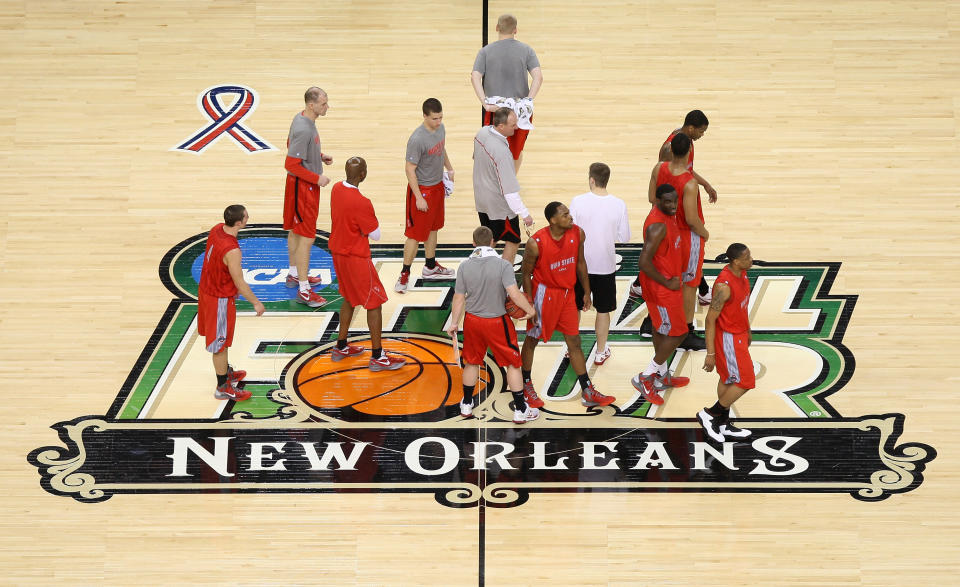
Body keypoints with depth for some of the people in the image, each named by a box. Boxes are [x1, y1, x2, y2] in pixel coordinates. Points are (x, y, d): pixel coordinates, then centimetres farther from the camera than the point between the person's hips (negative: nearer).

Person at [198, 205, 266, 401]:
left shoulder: (217, 229, -8)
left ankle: (226, 372, 46)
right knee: (220, 343, 7)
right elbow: (239, 283, -24)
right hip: (220, 299, -9)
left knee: (220, 340, 26)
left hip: (207, 289, 9)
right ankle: (223, 388, 22)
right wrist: (256, 303, -10)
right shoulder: (232, 251, -34)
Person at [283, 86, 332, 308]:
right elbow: (291, 164, -27)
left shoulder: (301, 118, 2)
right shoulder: (304, 130, -28)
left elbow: (291, 145, 18)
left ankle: (294, 275, 37)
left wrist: (320, 156, 11)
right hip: (302, 187, -10)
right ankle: (304, 290, -1)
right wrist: (317, 178, -20)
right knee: (306, 237, -6)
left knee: (296, 230, 22)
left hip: (305, 184, 10)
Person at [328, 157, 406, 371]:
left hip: (338, 252, 9)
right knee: (374, 303, 3)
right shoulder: (361, 203, -28)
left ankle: (341, 347, 33)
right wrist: (373, 219, -2)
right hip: (356, 257, -9)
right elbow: (376, 235, -17)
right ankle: (377, 357, 9)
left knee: (349, 298, 24)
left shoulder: (336, 188, -3)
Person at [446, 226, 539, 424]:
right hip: (497, 322, -3)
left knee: (471, 362, 21)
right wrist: (530, 309, -9)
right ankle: (520, 410, 14)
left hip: (472, 320, 3)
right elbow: (514, 293, -24)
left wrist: (454, 323, 10)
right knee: (513, 363, 9)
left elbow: (459, 297, -1)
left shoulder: (465, 266, -6)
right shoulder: (503, 265, -17)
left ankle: (466, 404, 33)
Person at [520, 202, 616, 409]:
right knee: (532, 340, 11)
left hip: (567, 293, 5)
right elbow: (526, 274, -11)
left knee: (574, 342, 9)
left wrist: (586, 292, 11)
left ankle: (588, 393, 15)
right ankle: (526, 386, 31)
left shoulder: (577, 233, -9)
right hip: (544, 292, -4)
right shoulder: (536, 243, -23)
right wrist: (530, 305, -11)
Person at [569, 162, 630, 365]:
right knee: (603, 310, 16)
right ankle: (601, 352, 24)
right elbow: (624, 237, -3)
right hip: (606, 265, 0)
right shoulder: (619, 204, -11)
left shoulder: (578, 202, -15)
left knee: (574, 308, 18)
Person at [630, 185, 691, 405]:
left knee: (661, 328, 21)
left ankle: (662, 376, 37)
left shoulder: (667, 215, 2)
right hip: (660, 287, -10)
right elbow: (644, 263, -32)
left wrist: (677, 267, 15)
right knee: (677, 333, -2)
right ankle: (645, 378, 7)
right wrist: (668, 283, -22)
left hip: (669, 280, 10)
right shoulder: (657, 226, -30)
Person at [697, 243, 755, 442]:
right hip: (728, 338, -9)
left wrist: (747, 330, 24)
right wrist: (710, 353, -21)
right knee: (744, 382, -3)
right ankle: (709, 414, 10)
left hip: (739, 333, 9)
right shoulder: (724, 285, -29)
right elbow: (710, 319, -24)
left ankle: (723, 425, 29)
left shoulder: (741, 273, -1)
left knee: (728, 379, 17)